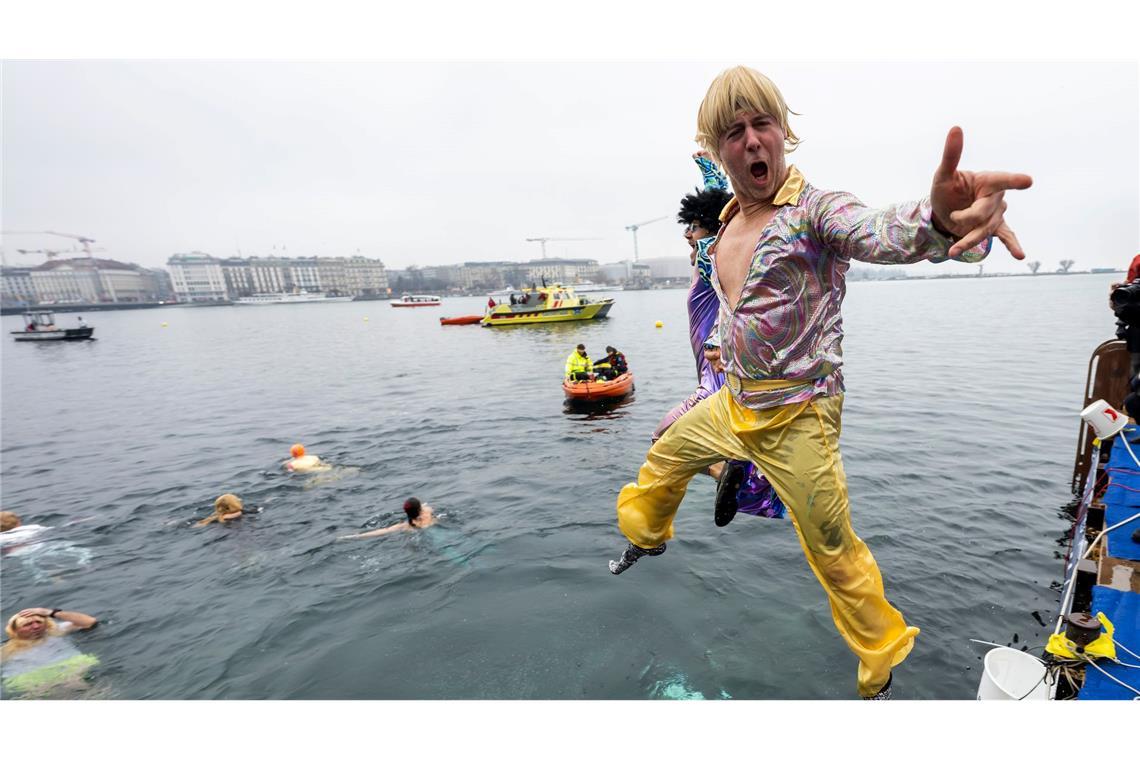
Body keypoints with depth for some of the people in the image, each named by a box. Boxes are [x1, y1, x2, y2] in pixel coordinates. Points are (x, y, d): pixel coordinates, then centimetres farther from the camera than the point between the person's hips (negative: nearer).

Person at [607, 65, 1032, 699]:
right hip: (733, 404, 7)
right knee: (663, 459, 22)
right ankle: (648, 538, 53)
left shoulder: (816, 210, -16)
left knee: (835, 553, 3)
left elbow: (879, 232, -39)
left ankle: (881, 669, 31)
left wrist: (938, 219, -63)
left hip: (797, 420, -7)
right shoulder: (727, 226, 7)